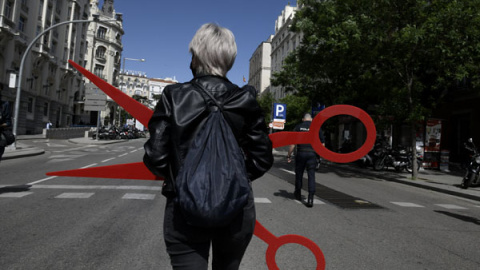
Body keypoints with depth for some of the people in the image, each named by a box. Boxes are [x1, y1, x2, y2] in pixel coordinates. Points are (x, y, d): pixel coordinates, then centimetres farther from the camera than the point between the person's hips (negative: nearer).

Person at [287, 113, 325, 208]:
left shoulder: (298, 127, 4)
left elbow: (292, 143, -1)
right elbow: (322, 143, 6)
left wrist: (289, 155, 3)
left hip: (301, 153, 0)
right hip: (312, 154, 0)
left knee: (299, 174, 15)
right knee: (311, 176, 1)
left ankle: (298, 194, 32)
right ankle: (310, 198, -8)